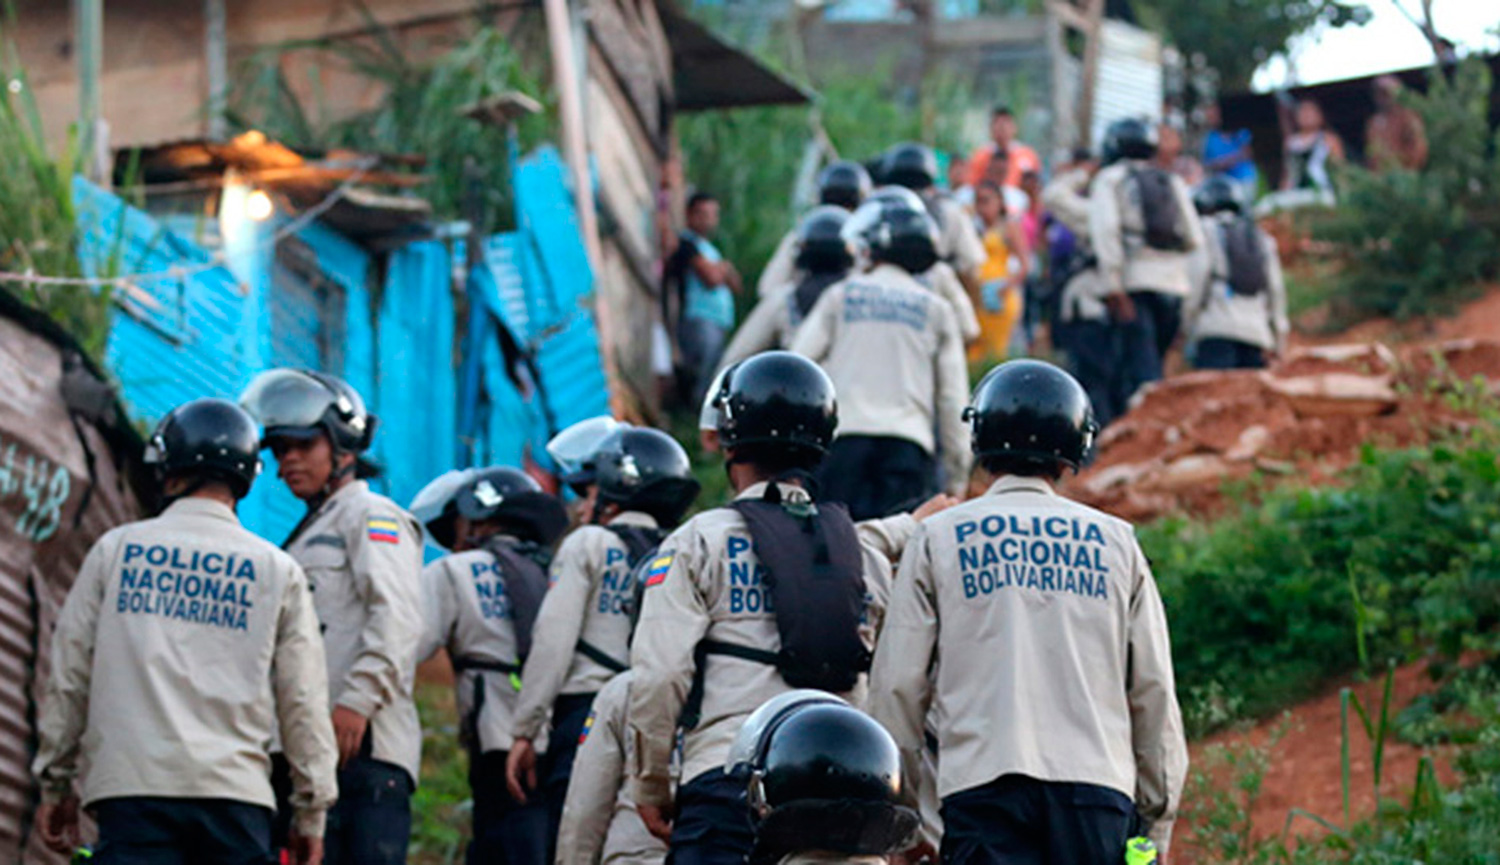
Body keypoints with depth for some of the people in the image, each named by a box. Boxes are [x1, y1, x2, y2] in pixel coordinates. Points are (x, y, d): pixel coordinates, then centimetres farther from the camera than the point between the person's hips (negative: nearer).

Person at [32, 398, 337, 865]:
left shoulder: (115, 550, 7)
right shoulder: (276, 570, 8)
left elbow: (68, 678, 9)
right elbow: (302, 703, 7)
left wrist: (56, 784, 18)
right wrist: (311, 813, 14)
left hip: (130, 785, 0)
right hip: (234, 790, 0)